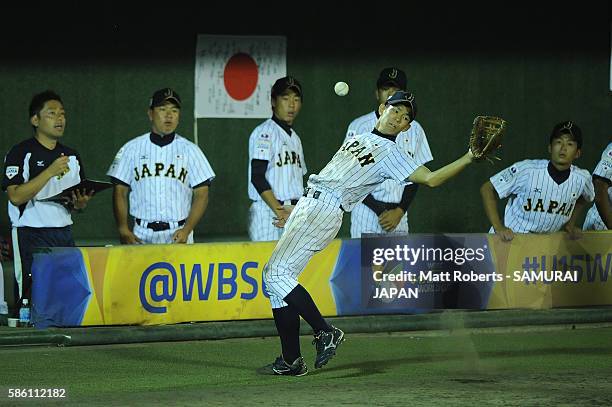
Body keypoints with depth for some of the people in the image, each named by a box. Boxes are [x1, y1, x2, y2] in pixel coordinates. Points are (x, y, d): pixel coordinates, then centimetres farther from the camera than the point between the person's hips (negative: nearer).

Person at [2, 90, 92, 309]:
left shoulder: (71, 156, 16)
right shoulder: (21, 153, -3)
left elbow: (80, 201, 22)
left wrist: (79, 204, -2)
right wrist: (50, 171, -18)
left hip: (64, 234, 6)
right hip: (31, 235, -6)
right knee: (33, 297, -10)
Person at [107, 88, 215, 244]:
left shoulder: (190, 150, 7)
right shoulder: (132, 149, 8)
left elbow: (201, 195, 4)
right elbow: (120, 192, 7)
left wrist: (186, 230, -10)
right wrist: (123, 230, -6)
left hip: (178, 236, 0)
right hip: (142, 236, 0)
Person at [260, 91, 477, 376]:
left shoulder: (392, 154, 1)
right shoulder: (355, 139, 22)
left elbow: (430, 179, -10)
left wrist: (470, 158, -19)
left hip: (325, 213, -8)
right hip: (307, 205, 8)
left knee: (277, 273, -18)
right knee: (275, 276, 3)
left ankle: (325, 332, -11)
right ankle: (291, 361, 5)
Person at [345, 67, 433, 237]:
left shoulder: (414, 129, 9)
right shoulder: (359, 126, 0)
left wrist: (399, 212, -5)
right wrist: (379, 210, -10)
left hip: (398, 217, 3)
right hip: (366, 215, -3)